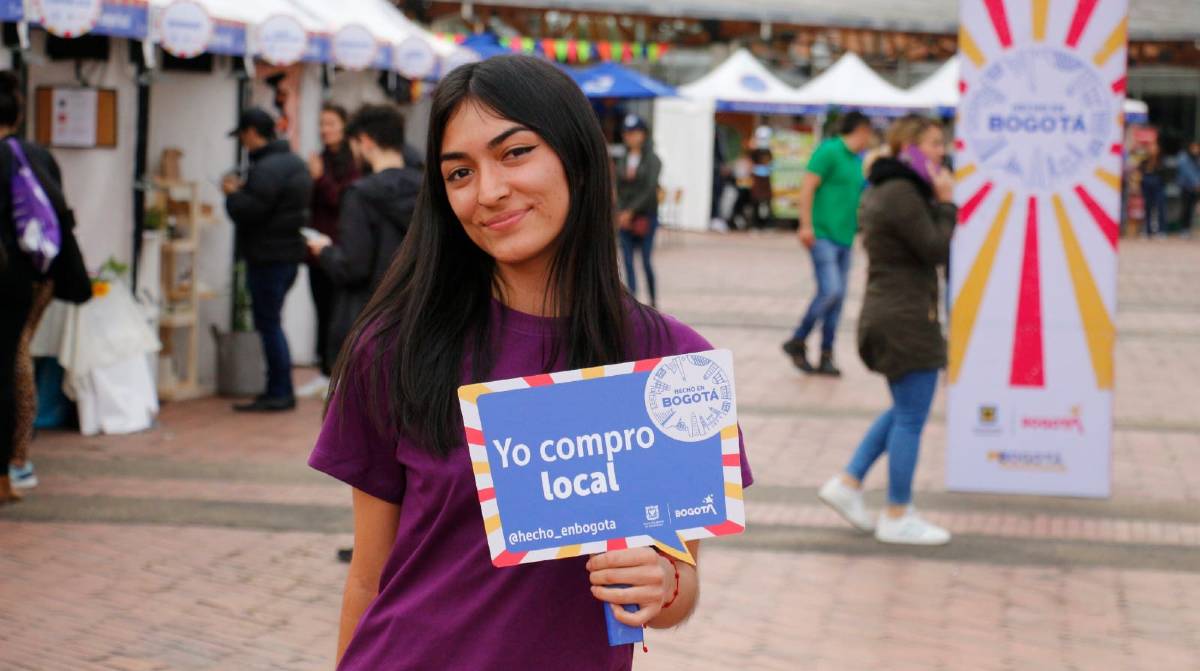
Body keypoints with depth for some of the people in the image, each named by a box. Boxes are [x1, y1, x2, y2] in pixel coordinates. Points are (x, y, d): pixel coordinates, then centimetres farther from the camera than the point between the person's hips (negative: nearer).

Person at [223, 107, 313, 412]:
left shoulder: (267, 168, -19)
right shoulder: (295, 161, 15)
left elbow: (248, 211, -24)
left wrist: (233, 193, -5)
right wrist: (244, 190, 14)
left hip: (268, 257, -10)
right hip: (291, 250, 10)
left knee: (268, 323, -5)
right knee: (271, 322, 15)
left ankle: (280, 392, -4)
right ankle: (279, 389, 18)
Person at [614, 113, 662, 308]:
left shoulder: (652, 160, -3)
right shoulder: (622, 160, 11)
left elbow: (650, 188, -11)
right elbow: (618, 188, 10)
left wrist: (631, 210, -15)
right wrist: (620, 212, -5)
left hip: (646, 216, -4)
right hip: (625, 218, 4)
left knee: (646, 261, -4)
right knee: (628, 261, -1)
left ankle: (654, 301, 12)